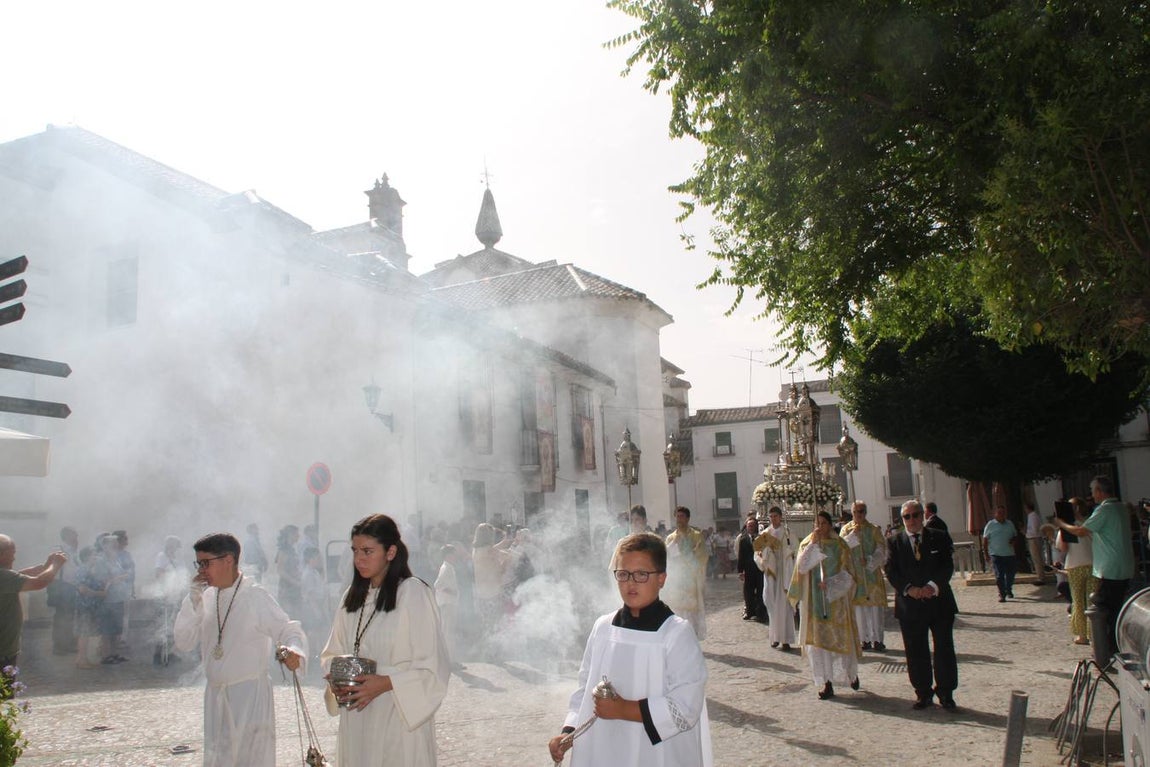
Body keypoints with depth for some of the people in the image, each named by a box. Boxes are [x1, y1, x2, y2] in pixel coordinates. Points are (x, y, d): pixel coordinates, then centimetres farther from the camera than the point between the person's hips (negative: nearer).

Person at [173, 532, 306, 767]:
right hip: (215, 696, 6)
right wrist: (193, 598, -8)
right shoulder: (206, 598, 5)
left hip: (251, 695, -6)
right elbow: (183, 643, 1)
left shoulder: (256, 597, -13)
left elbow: (289, 631, -15)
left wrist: (293, 652, -37)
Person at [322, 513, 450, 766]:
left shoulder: (413, 593, -12)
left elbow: (434, 667, -13)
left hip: (401, 717, -5)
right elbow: (333, 652, 15)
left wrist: (386, 683, -22)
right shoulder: (353, 596, 8)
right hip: (356, 717, 6)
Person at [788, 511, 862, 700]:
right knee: (818, 641, -2)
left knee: (840, 639, 3)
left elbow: (847, 573, -3)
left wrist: (830, 584, -18)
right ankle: (827, 683, 3)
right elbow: (801, 567, -10)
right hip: (814, 601, 2)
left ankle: (851, 673, 29)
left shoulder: (839, 546, 1)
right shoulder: (807, 544, 6)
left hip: (836, 600, -1)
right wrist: (813, 544, -15)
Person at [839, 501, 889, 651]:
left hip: (872, 573, 0)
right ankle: (865, 640, 6)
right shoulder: (846, 529, 7)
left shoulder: (874, 529, 4)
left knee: (876, 607, -3)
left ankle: (877, 639, 4)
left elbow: (881, 550, -2)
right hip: (854, 574, 1)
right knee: (859, 608, 0)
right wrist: (853, 534, -18)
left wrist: (870, 561, -16)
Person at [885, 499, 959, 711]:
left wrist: (932, 586, -19)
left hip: (939, 600, 0)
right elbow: (891, 572, -3)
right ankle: (923, 692, 20)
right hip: (909, 605, 0)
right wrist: (909, 589, -18)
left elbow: (947, 566, -4)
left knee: (944, 649, 4)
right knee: (916, 653, 7)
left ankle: (945, 693, 18)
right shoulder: (895, 542, 5)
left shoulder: (940, 538, 4)